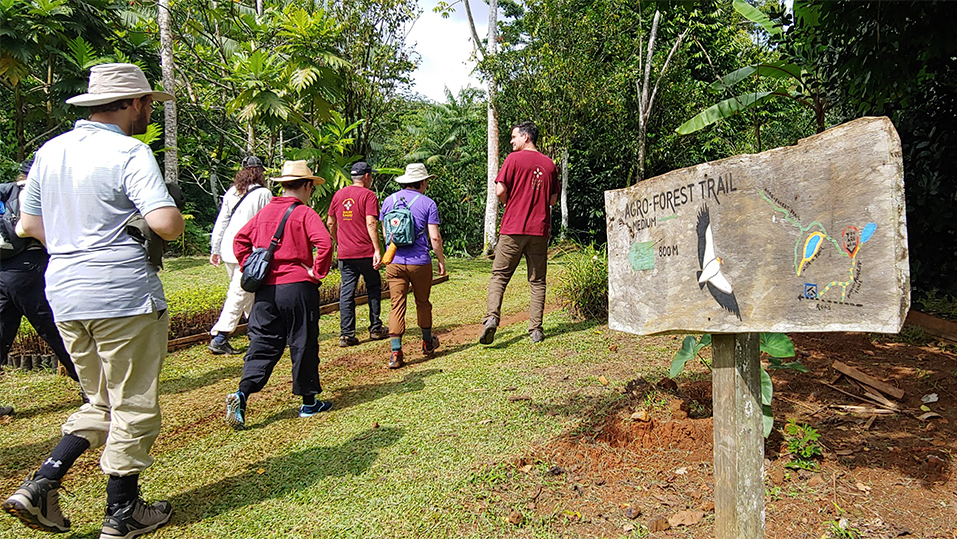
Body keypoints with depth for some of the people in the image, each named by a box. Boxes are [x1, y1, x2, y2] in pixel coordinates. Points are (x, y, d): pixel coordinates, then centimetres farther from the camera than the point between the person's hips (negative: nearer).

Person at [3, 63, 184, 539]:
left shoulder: (50, 151, 12)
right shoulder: (129, 153, -12)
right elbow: (166, 224, -23)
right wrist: (171, 222, -1)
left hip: (64, 294, 8)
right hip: (123, 295, -7)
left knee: (101, 403, 21)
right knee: (134, 408, 6)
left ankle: (39, 486, 12)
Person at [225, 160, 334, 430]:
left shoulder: (264, 212, 12)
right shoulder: (304, 213, -7)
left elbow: (240, 240, 14)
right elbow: (324, 242, -21)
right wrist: (317, 272, -11)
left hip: (265, 288, 5)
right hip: (297, 288, -5)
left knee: (263, 344, 9)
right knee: (303, 345, 6)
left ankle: (242, 393, -9)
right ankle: (309, 402, 16)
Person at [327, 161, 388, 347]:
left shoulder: (338, 194, 10)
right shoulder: (368, 195, -7)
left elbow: (330, 223, 14)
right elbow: (371, 224, -16)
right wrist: (377, 250, -17)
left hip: (344, 253, 4)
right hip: (365, 252, -4)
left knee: (346, 292, 5)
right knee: (373, 289, 12)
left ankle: (346, 335, 3)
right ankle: (375, 329, 19)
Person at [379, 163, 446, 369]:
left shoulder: (388, 200, 7)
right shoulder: (427, 203, -4)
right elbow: (435, 238, -8)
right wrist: (441, 261, 4)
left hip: (394, 262, 2)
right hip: (420, 262, -2)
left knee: (397, 305, 2)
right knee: (422, 302, 16)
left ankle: (396, 352, -5)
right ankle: (427, 342, 34)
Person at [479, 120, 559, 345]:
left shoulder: (514, 159, -3)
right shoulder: (549, 164, 10)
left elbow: (500, 191, -8)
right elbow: (553, 199, 13)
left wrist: (509, 203, 11)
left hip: (513, 228, -3)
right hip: (540, 229, 4)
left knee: (499, 276, 2)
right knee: (537, 281, 8)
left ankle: (491, 317, -14)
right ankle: (536, 330, 7)